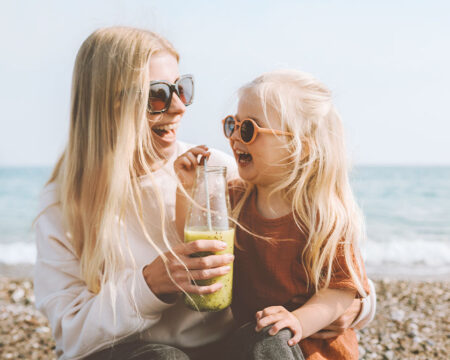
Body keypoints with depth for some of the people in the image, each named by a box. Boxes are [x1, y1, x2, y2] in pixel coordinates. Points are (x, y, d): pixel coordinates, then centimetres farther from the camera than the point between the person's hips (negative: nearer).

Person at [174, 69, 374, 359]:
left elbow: (342, 287, -12)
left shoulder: (325, 216, -11)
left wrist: (299, 320, -28)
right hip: (250, 336, 5)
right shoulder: (234, 199, 5)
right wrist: (187, 189, -3)